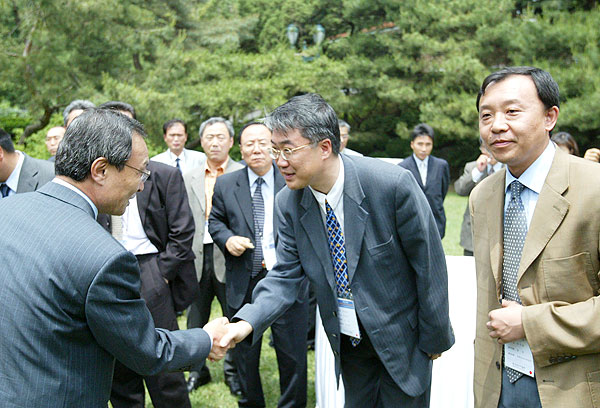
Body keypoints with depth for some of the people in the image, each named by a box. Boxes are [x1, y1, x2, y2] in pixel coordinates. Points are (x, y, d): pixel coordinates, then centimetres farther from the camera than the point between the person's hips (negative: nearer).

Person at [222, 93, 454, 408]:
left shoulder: (393, 184, -25)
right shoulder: (288, 203, -10)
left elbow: (429, 263, -15)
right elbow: (286, 275, -6)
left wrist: (435, 338, -6)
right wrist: (246, 322, -25)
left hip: (401, 336, -4)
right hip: (347, 342, 4)